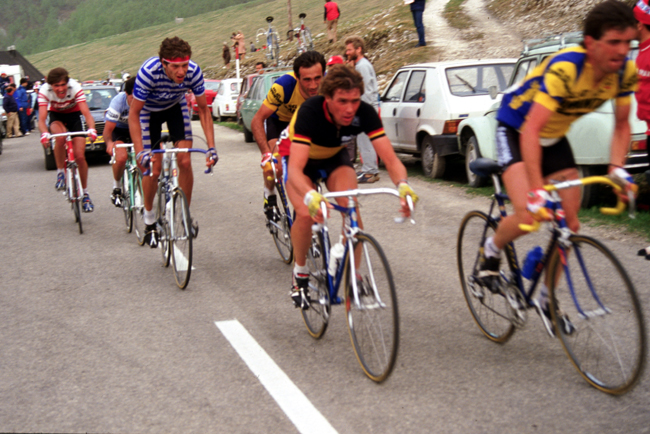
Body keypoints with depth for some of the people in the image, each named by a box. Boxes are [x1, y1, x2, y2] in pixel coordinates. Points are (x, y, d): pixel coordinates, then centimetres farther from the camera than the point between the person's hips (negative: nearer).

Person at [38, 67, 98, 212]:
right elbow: (42, 118, -33)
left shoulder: (75, 88, -30)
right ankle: (61, 173, -17)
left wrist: (91, 129, -55)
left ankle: (85, 194, 7)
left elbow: (86, 113, -36)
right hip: (56, 117, 0)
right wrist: (44, 134, -53)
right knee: (61, 137, -37)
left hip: (74, 116, 0)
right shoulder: (44, 91, -27)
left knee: (80, 156, -10)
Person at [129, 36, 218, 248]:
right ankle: (149, 220, 14)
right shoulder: (148, 72, -39)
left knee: (185, 162, -11)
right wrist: (140, 152, -39)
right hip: (149, 110, -2)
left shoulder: (193, 72, -31)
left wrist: (211, 147, -25)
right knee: (153, 168, -8)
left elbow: (203, 109, -17)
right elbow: (134, 113, -30)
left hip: (175, 107, 2)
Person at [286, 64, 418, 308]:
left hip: (335, 159, 2)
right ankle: (300, 272, -1)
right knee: (305, 214, -26)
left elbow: (390, 158, -33)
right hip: (303, 160, -2)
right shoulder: (310, 112, -39)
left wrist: (402, 185, -55)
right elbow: (295, 169, -47)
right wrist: (310, 196, -68)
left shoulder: (364, 113, -31)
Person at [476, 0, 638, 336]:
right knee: (530, 215, -23)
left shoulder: (625, 72, -17)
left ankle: (546, 300, 17)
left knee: (569, 223, 0)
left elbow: (621, 125, -3)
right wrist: (537, 191, -47)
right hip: (515, 129, -6)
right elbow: (532, 129, -40)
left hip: (555, 137, 6)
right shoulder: (564, 68, -36)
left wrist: (616, 169, -20)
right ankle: (491, 250, 10)